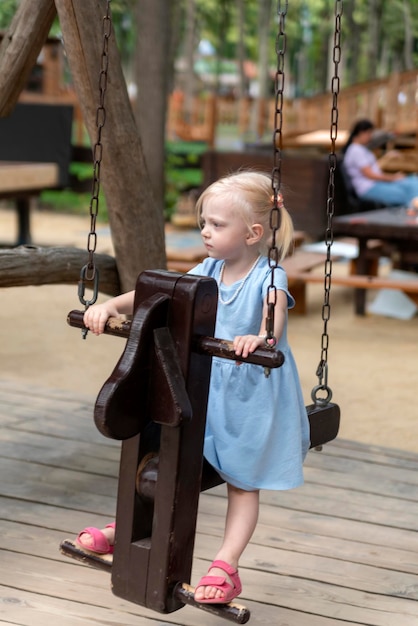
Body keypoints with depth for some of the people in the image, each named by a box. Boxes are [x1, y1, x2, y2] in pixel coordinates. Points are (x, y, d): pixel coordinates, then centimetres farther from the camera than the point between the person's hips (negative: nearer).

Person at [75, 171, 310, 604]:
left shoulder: (268, 278, -18)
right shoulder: (207, 272, 0)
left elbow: (276, 315, -38)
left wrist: (260, 338, -59)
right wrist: (112, 305, -16)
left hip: (252, 395, -5)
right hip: (206, 388, 6)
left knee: (241, 479, 4)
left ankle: (225, 567, 4)